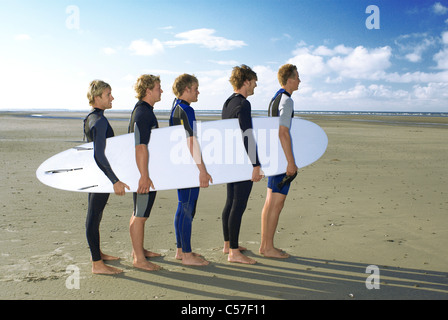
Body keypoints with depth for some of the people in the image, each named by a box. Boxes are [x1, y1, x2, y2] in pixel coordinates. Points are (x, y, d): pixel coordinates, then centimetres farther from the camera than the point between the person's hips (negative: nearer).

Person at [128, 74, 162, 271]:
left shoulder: (144, 110, 14)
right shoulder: (142, 113, -19)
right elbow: (140, 147, -25)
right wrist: (144, 176, -26)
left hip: (146, 170, 11)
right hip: (144, 172, -11)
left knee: (139, 213, 18)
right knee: (140, 215, -3)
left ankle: (138, 250, 30)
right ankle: (139, 259, 5)